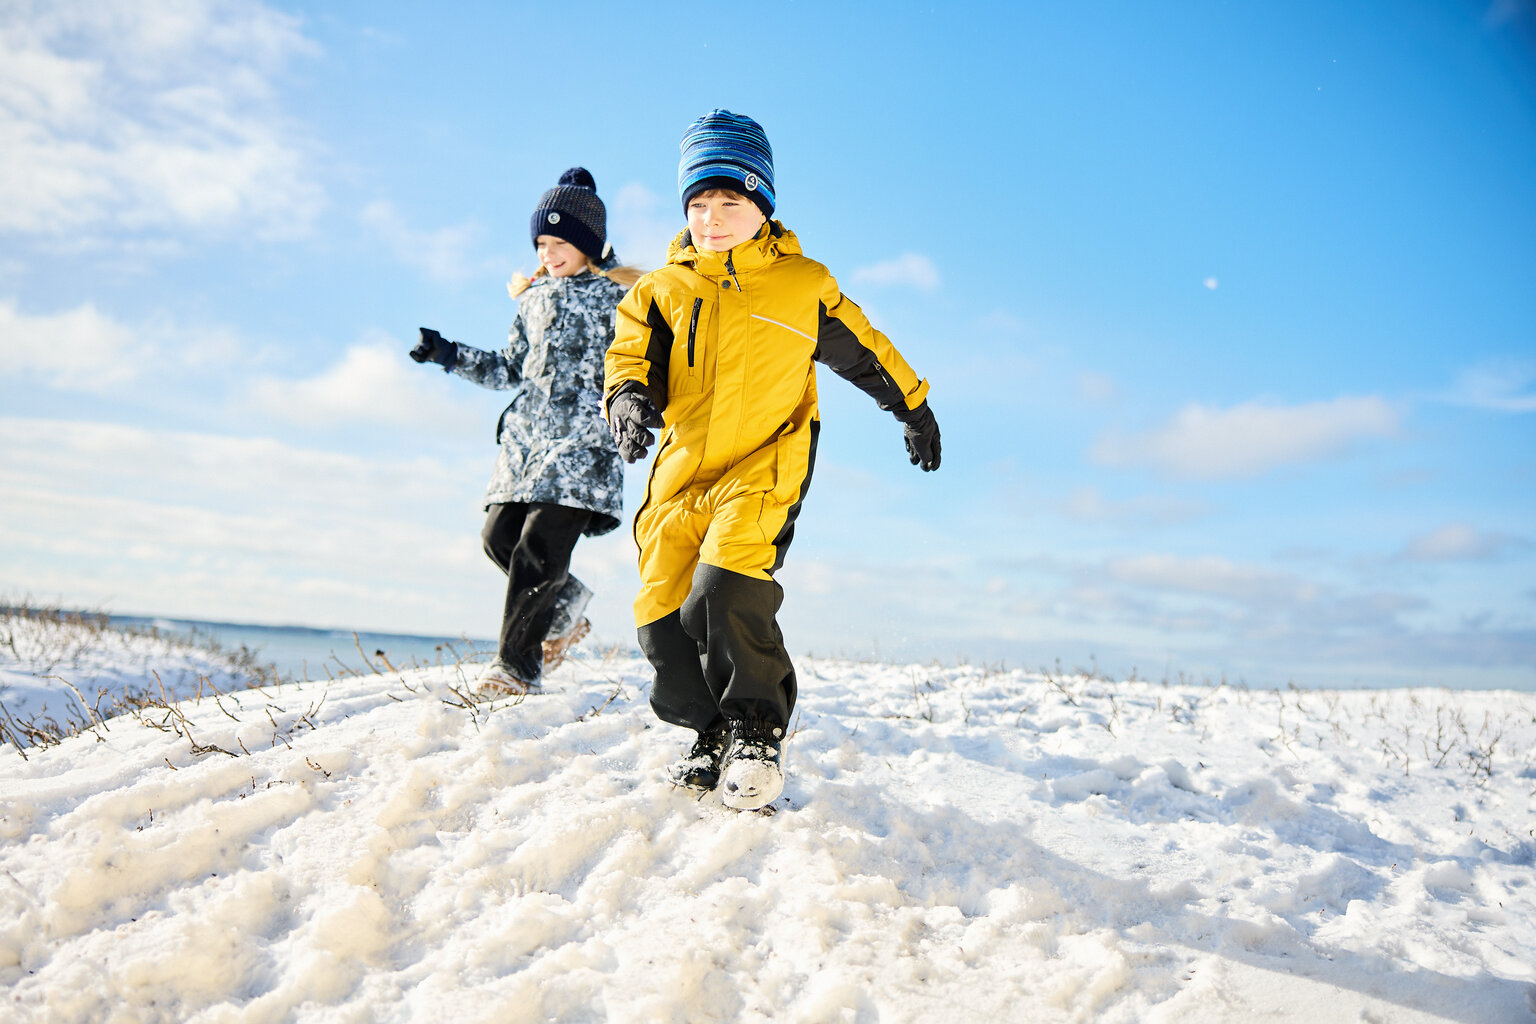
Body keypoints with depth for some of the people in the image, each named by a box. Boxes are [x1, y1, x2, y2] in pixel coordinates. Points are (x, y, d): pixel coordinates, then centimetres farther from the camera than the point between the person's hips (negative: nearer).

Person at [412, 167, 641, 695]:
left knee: (540, 544, -14)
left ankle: (518, 663, -7)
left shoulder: (620, 294, 3)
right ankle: (564, 609, 21)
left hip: (585, 437, -6)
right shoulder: (535, 296, 19)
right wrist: (450, 354, 14)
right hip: (528, 433, 6)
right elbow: (511, 370, 23)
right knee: (500, 535, -3)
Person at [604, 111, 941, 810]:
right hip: (682, 470, 4)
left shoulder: (803, 285, 5)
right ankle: (715, 738, 21)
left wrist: (913, 408, 27)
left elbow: (864, 352, 18)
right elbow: (632, 351, 3)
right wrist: (629, 396, -21)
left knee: (726, 586, -26)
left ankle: (758, 728, -6)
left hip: (764, 465, -4)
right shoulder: (663, 290, 11)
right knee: (664, 613, 1)